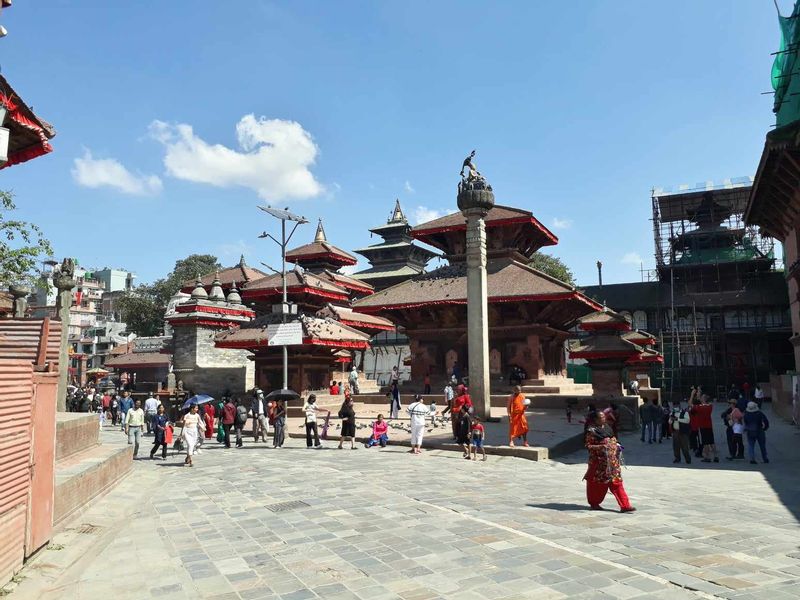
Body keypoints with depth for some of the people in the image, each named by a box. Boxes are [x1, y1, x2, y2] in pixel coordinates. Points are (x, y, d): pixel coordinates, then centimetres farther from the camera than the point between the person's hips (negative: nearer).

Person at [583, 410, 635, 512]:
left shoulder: (607, 427, 10)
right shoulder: (592, 431, -13)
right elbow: (588, 446, -14)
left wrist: (616, 445, 9)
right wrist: (601, 447, -25)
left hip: (612, 459, 7)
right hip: (599, 461, -7)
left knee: (616, 482, 3)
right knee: (597, 483, 6)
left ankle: (624, 505, 4)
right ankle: (594, 503, 24)